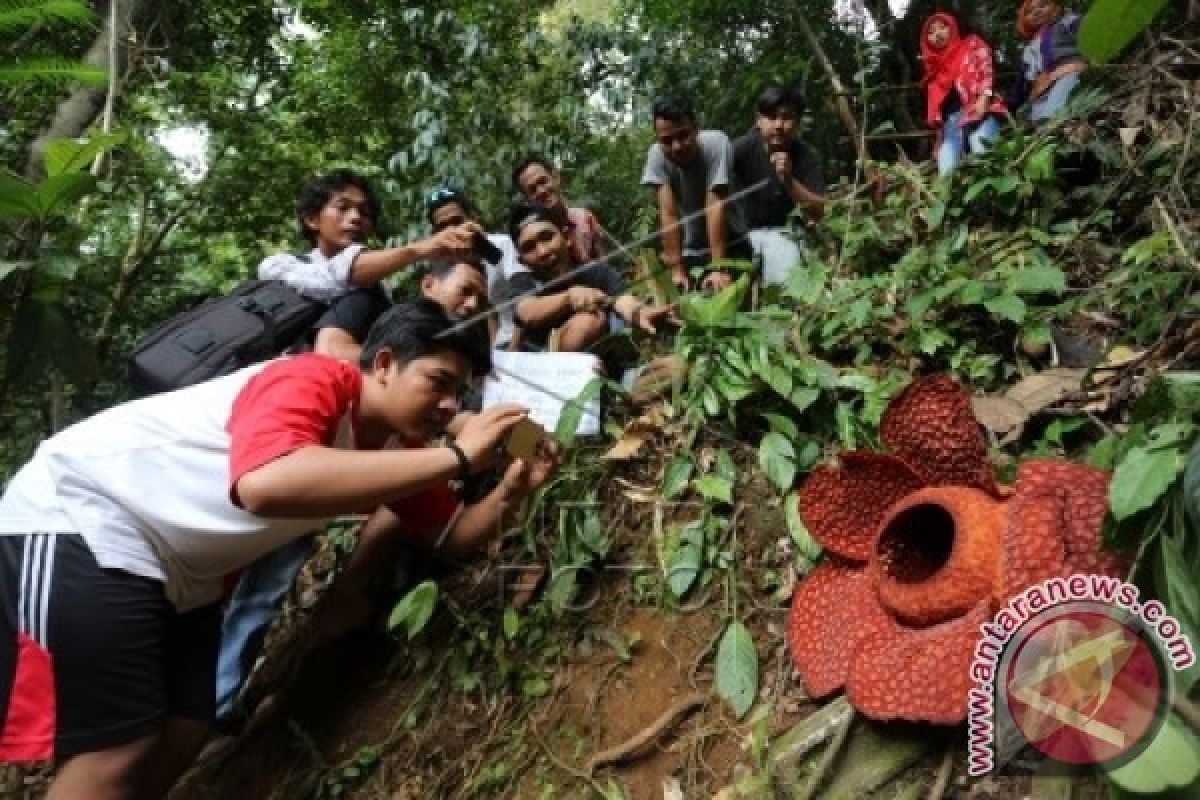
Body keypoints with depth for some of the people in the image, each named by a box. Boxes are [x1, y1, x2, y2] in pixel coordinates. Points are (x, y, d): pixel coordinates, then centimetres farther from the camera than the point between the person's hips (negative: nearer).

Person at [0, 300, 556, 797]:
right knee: (119, 753, -14)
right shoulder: (314, 380, -26)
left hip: (179, 573, 9)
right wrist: (456, 457, -42)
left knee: (181, 739, 8)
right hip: (80, 517, -9)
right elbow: (265, 483, -47)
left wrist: (512, 490, -15)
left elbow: (453, 536, 6)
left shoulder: (400, 445, 1)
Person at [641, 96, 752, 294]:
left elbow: (715, 206, -28)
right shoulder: (656, 155, -17)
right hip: (689, 254, 2)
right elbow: (668, 214, -21)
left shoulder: (716, 143, -22)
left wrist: (719, 268, -31)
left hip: (730, 247, -2)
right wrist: (677, 270, -25)